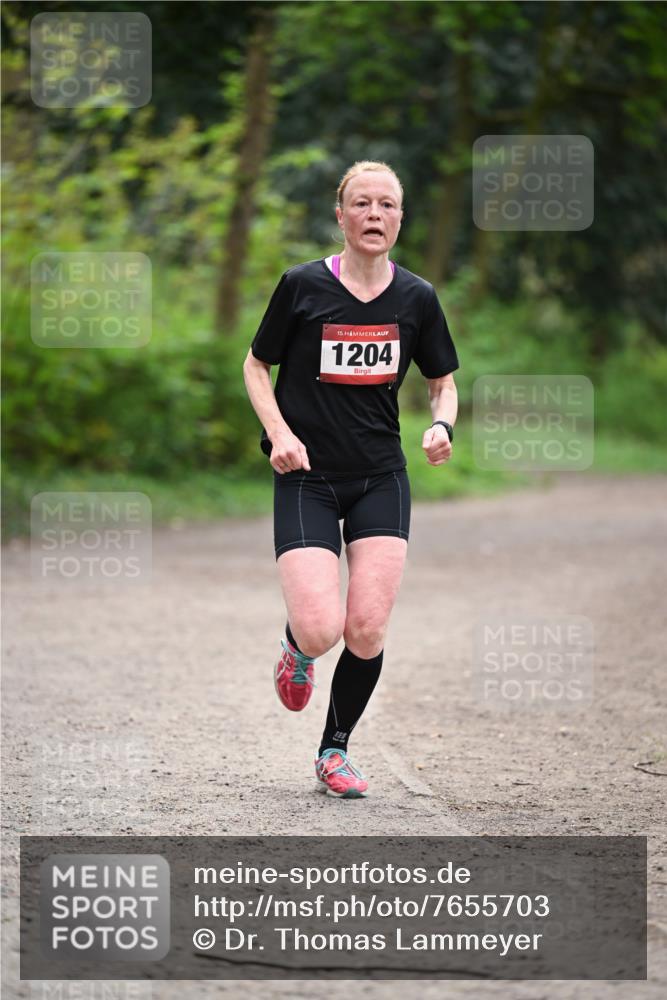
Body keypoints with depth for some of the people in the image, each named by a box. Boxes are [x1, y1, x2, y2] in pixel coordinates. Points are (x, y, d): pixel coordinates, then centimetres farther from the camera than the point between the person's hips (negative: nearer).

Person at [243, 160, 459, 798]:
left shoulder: (416, 297, 3)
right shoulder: (303, 285, -5)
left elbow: (443, 382, 15)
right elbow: (256, 367, 6)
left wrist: (441, 425, -7)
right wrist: (280, 433, -10)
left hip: (380, 480, 2)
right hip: (307, 479, -2)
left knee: (367, 632, -8)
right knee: (321, 629, -17)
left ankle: (335, 751, 16)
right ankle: (298, 649, 22)